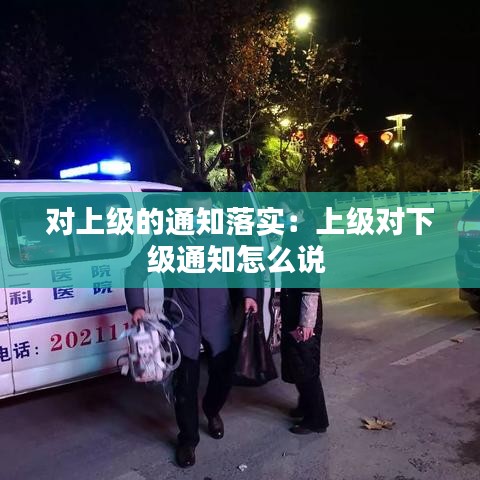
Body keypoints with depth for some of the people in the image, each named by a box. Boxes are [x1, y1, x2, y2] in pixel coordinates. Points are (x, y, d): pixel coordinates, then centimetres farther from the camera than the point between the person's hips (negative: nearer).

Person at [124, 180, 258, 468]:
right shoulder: (167, 238, -8)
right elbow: (136, 271, -5)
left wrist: (249, 295, -3)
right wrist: (137, 306, -18)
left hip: (218, 320, 2)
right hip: (183, 322, -2)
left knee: (224, 373, 13)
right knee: (186, 383, 7)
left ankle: (212, 411, 47)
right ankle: (188, 440, 28)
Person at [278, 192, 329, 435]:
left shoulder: (308, 239, -19)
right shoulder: (291, 236, 7)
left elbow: (312, 285, -22)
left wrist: (306, 322, -22)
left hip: (304, 317, -9)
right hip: (291, 314, 9)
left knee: (306, 368, 4)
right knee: (295, 365, 20)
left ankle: (316, 419, 19)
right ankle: (305, 405, 38)